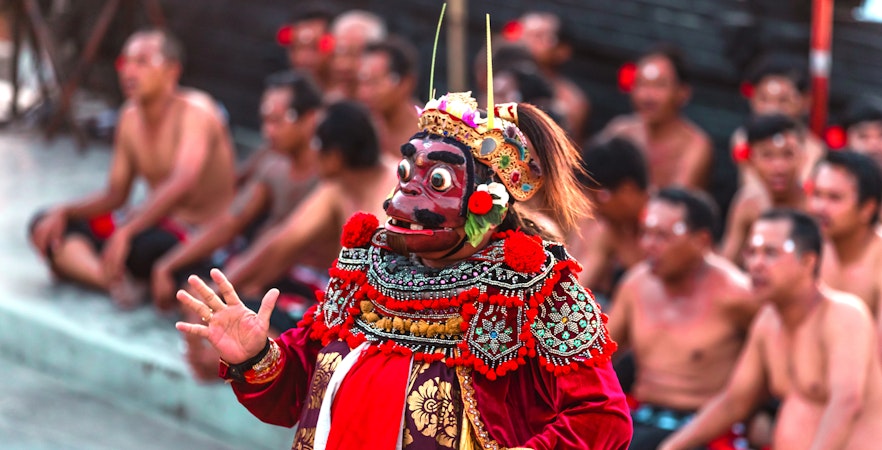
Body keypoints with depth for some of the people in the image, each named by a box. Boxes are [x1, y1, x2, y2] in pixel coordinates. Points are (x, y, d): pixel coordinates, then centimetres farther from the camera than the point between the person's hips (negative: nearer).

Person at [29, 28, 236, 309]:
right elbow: (115, 195, 17)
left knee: (148, 246, -43)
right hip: (157, 225, 9)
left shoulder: (195, 110, -13)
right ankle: (113, 281, -29)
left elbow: (183, 182, -30)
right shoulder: (131, 117, 10)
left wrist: (125, 232, -38)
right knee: (47, 228, -4)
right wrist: (63, 212, -1)